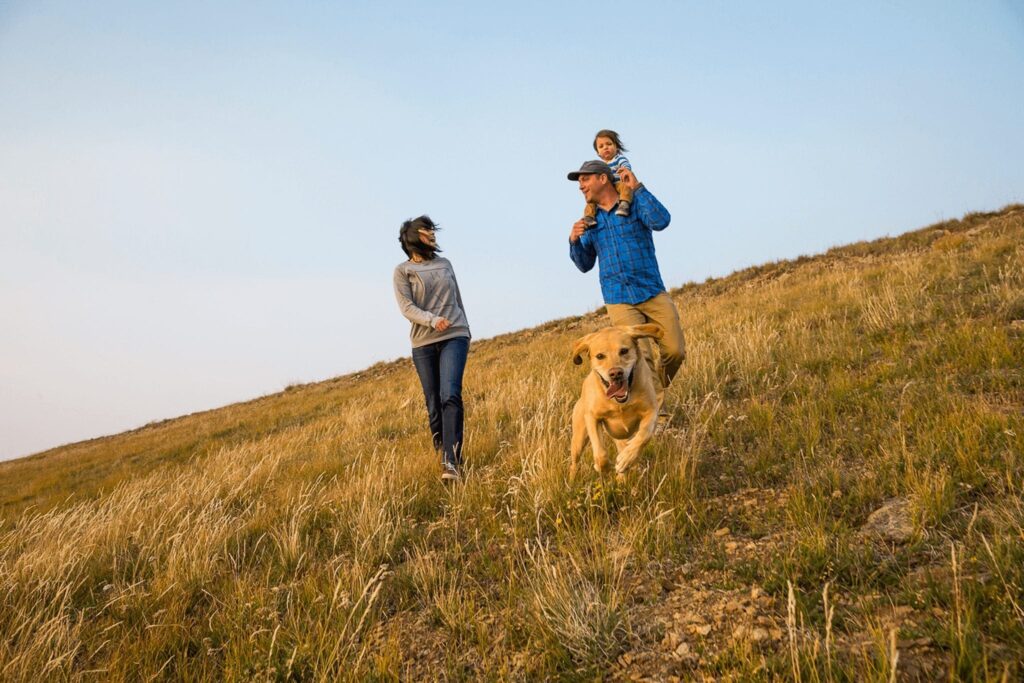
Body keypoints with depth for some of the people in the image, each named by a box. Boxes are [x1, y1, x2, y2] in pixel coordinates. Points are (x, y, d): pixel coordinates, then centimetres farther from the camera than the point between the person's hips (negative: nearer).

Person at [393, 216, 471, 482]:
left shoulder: (445, 263, 16)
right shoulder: (402, 270, 4)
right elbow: (406, 307, -8)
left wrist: (464, 331, 24)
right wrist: (432, 320, -24)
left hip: (454, 337, 1)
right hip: (423, 343, -1)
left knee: (450, 395, -17)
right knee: (433, 404, 2)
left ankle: (452, 462, -22)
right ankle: (442, 452, 20)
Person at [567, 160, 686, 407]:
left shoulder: (635, 204, 3)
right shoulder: (590, 220, 12)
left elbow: (661, 221, -18)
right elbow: (585, 265, 13)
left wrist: (637, 187, -15)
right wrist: (574, 241, -5)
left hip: (653, 293, -1)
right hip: (619, 301, 1)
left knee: (675, 351, -6)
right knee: (641, 358, -13)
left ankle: (658, 392, 22)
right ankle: (653, 403, 8)